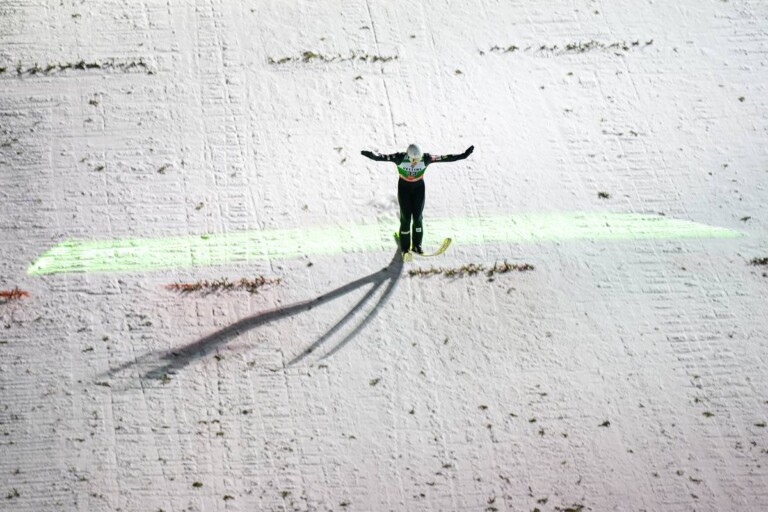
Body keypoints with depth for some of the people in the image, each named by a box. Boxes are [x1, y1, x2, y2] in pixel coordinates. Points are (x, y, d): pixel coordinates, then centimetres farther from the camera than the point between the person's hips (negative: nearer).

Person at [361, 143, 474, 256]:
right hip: (404, 188, -1)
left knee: (418, 217, 0)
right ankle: (405, 247, 11)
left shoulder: (425, 158, -23)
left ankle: (417, 245, 15)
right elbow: (382, 157, -38)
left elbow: (445, 158, -21)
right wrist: (373, 155, -60)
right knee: (405, 218, -2)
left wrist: (463, 156, -24)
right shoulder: (400, 158, -27)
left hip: (419, 188, 1)